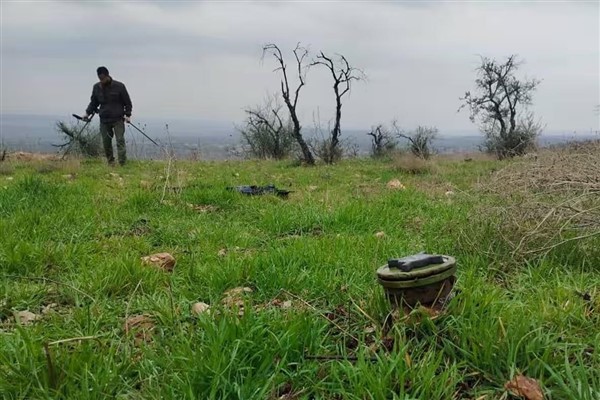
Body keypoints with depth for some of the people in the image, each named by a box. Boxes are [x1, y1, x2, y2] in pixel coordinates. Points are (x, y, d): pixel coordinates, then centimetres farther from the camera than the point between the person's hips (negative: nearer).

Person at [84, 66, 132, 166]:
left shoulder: (119, 86, -3)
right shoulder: (96, 87, 7)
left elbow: (127, 102, 3)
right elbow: (93, 102, 19)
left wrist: (127, 115, -6)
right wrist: (88, 112, 5)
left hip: (118, 119, -4)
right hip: (104, 120, 4)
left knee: (120, 140, -11)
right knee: (106, 142, 5)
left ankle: (122, 163, -13)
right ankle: (110, 162, 17)